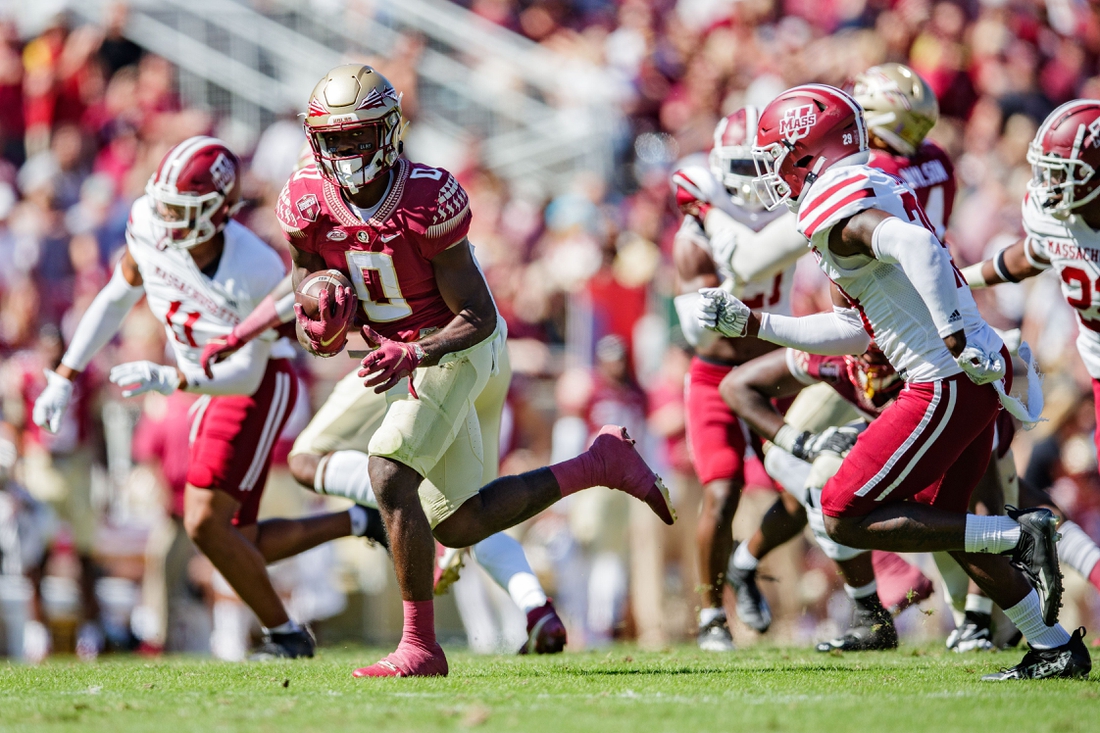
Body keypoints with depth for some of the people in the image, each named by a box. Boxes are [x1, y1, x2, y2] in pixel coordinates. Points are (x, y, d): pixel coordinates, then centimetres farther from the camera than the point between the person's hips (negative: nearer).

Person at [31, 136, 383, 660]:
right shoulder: (147, 227, -13)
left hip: (259, 386, -7)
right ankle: (360, 523, 28)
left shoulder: (256, 274, -30)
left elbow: (247, 374, -23)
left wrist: (169, 380, -37)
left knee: (205, 523, -18)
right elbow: (116, 299, 5)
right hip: (210, 389, 7)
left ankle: (285, 634, 2)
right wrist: (64, 377, 5)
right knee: (240, 547, 7)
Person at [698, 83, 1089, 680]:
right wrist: (750, 324, 27)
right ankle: (1056, 648, 22)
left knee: (846, 520, -3)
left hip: (946, 384, -10)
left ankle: (1018, 537, -9)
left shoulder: (834, 205, -11)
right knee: (937, 520, 23)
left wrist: (954, 336, -30)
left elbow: (915, 244, -31)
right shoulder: (875, 189, 20)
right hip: (976, 381, 10)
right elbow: (852, 332, 24)